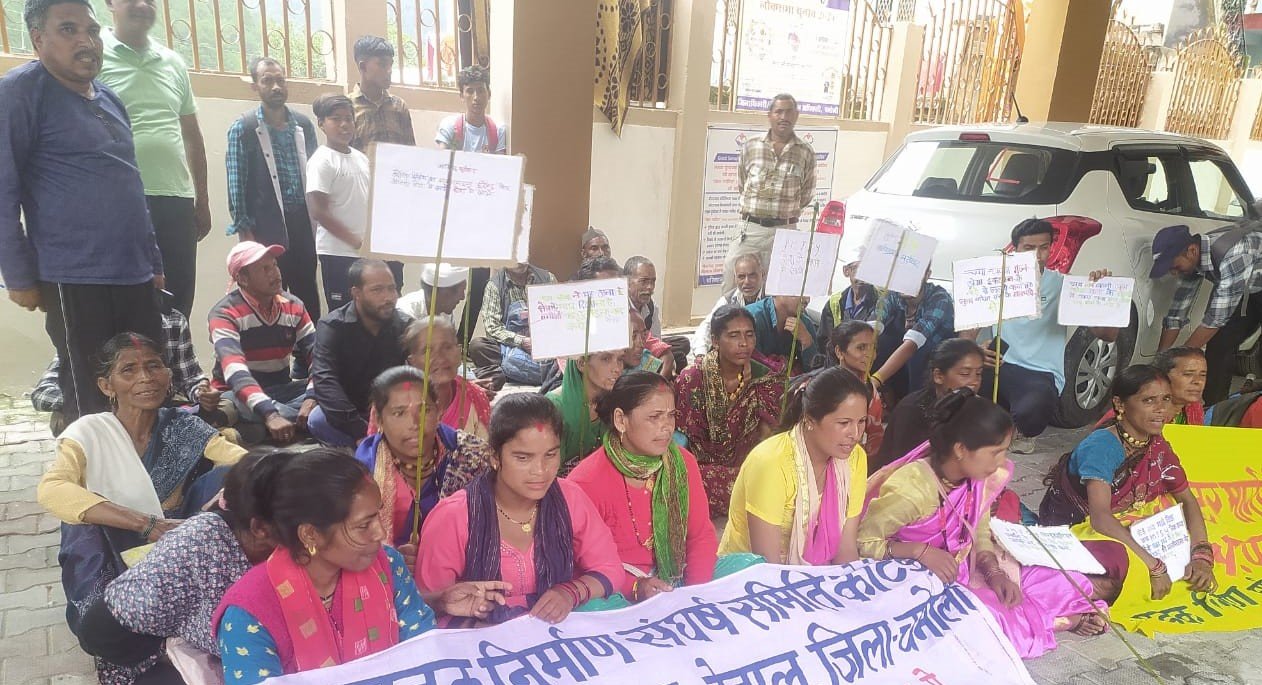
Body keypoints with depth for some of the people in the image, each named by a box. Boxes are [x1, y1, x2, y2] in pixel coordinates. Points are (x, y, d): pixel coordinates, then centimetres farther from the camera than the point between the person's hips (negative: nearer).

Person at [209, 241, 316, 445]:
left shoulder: (294, 306, 0)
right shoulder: (225, 313, -15)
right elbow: (235, 371, -30)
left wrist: (312, 398, -27)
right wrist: (270, 415, -45)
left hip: (282, 390, 5)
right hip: (239, 395, -5)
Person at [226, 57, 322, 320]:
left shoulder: (303, 124, 9)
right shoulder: (243, 128, -2)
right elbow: (236, 184, -4)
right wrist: (245, 231, -9)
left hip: (302, 222, 4)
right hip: (266, 226, -4)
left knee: (307, 293, 10)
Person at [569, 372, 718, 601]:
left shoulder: (683, 464, 0)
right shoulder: (586, 481, -15)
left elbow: (701, 536, 3)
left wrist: (696, 591, -12)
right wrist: (634, 588, -24)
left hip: (676, 582, 5)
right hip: (617, 595, -5)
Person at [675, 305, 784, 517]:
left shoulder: (765, 380, -4)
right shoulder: (691, 380, -12)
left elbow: (767, 436, -5)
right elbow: (683, 443, -9)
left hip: (746, 467, 3)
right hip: (702, 469, -3)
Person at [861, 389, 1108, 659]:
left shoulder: (978, 477, -6)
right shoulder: (909, 488, -29)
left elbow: (980, 536, 5)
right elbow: (860, 543, -25)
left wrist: (995, 572, -13)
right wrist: (919, 550, -34)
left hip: (965, 570, 7)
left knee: (1062, 583, -3)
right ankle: (1064, 619, -2)